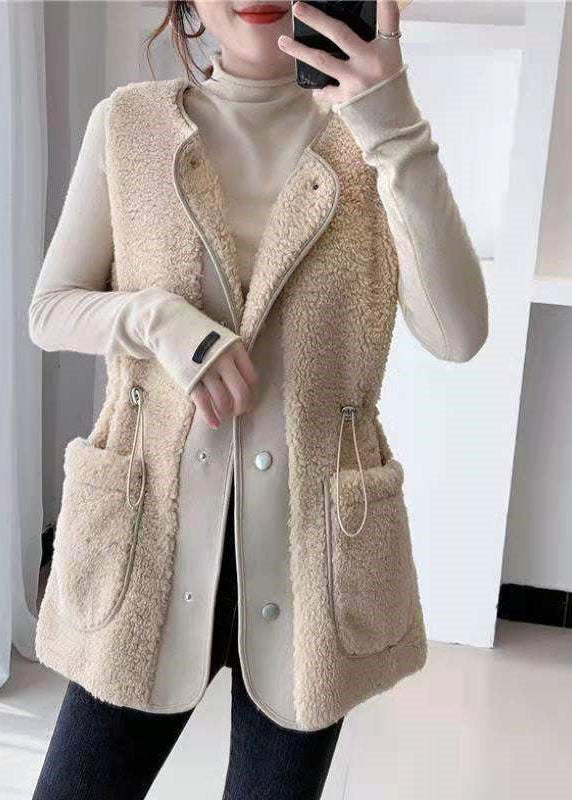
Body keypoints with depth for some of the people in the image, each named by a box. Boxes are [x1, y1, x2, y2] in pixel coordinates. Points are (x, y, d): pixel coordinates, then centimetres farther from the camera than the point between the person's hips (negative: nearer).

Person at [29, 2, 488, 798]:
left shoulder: (368, 133, -1)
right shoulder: (128, 123, 1)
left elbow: (456, 335, -12)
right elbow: (48, 311, 2)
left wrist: (395, 130, -20)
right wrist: (158, 317, -18)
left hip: (311, 541, 0)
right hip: (159, 530, 0)